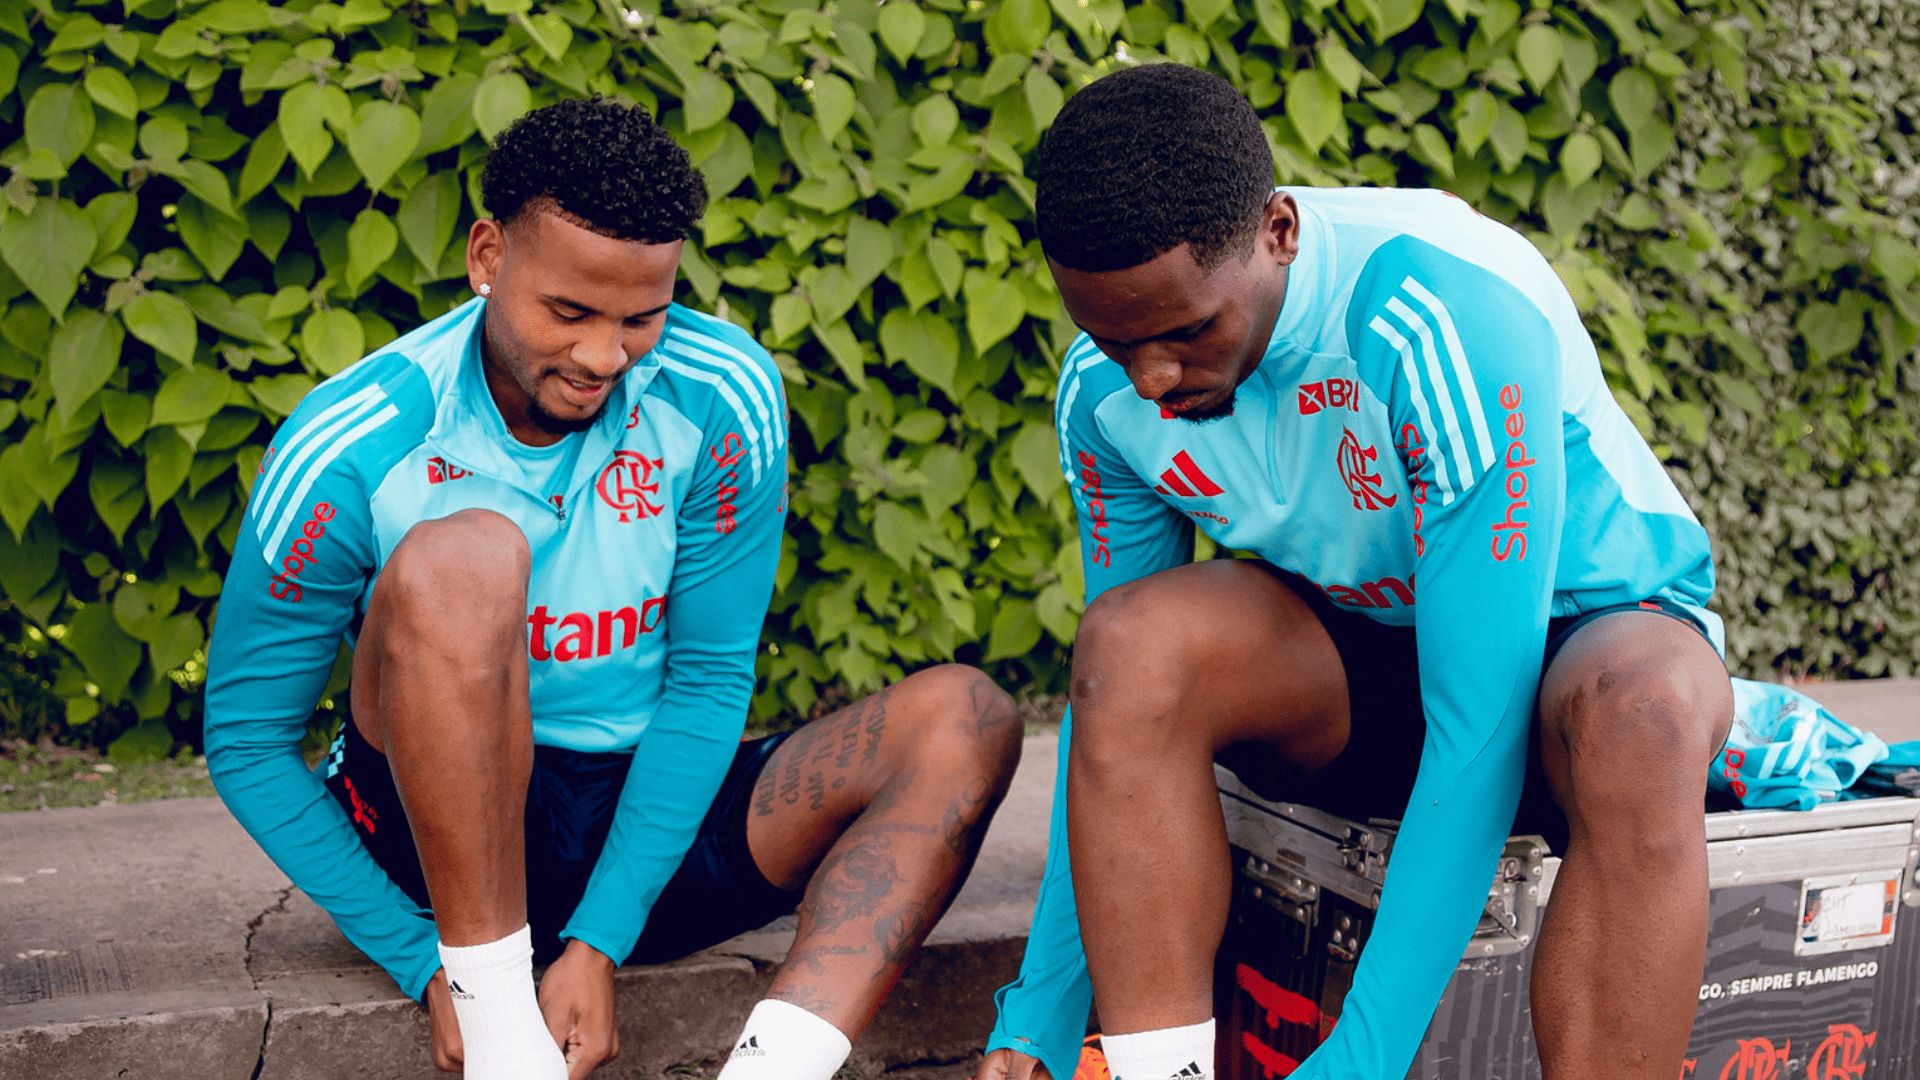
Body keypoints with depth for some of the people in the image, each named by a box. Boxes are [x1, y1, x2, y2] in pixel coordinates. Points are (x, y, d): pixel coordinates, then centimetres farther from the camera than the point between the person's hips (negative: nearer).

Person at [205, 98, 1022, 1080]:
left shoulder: (722, 398, -11)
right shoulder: (351, 453, -15)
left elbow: (710, 678, -7)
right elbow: (245, 742, -7)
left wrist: (599, 942, -15)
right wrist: (426, 964, -15)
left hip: (655, 816, 3)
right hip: (444, 836, -3)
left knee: (965, 719, -18)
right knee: (459, 558, -32)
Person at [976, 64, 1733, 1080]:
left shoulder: (1455, 320, -32)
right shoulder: (1104, 388, -14)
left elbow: (1483, 722, -33)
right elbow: (1112, 694, -7)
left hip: (1580, 627, -3)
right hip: (1355, 655, 4)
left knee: (1641, 713, -40)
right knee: (1135, 636, -28)